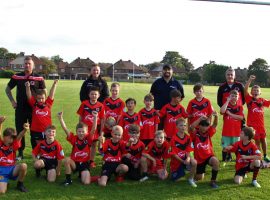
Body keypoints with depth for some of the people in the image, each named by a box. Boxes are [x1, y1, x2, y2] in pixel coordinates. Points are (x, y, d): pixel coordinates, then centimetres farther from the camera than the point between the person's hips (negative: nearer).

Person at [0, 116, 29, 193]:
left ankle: (20, 184, -3)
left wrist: (25, 130, -39)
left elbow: (19, 136, -17)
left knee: (23, 165, -30)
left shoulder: (13, 145, -1)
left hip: (12, 169, 2)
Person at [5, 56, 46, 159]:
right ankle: (20, 153, 17)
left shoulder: (39, 78, -2)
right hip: (20, 108, 1)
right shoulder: (16, 77, 0)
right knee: (20, 131, 6)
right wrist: (12, 101, 2)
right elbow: (8, 89, 12)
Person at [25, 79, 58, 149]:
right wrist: (28, 87, -20)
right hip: (35, 131, -1)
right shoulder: (34, 105, 1)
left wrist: (54, 84, -4)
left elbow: (51, 94, 0)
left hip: (47, 131, 1)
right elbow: (29, 96, -6)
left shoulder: (48, 104, 2)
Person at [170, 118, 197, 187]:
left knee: (194, 162, -31)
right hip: (176, 160, -2)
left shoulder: (188, 138, -4)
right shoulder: (174, 139, -17)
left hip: (185, 158, 2)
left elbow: (188, 151, -3)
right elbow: (174, 154, -16)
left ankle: (191, 179, -9)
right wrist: (183, 161, -22)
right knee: (175, 179, 1)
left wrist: (188, 158, -24)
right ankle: (173, 171, 36)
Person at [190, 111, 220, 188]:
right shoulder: (195, 134, -12)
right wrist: (200, 118, -39)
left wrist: (216, 116, -37)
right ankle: (201, 171, 46)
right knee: (199, 178, 7)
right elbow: (191, 127, -33)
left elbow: (215, 125, -18)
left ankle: (213, 181, -17)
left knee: (216, 161, -35)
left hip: (209, 155, 1)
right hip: (199, 158, 0)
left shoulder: (209, 133, -4)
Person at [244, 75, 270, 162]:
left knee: (263, 140, 12)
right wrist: (250, 80, -26)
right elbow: (245, 90, -20)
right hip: (252, 124, -3)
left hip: (261, 124, 3)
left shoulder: (262, 100, 5)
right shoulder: (249, 99, -6)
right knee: (257, 140, 4)